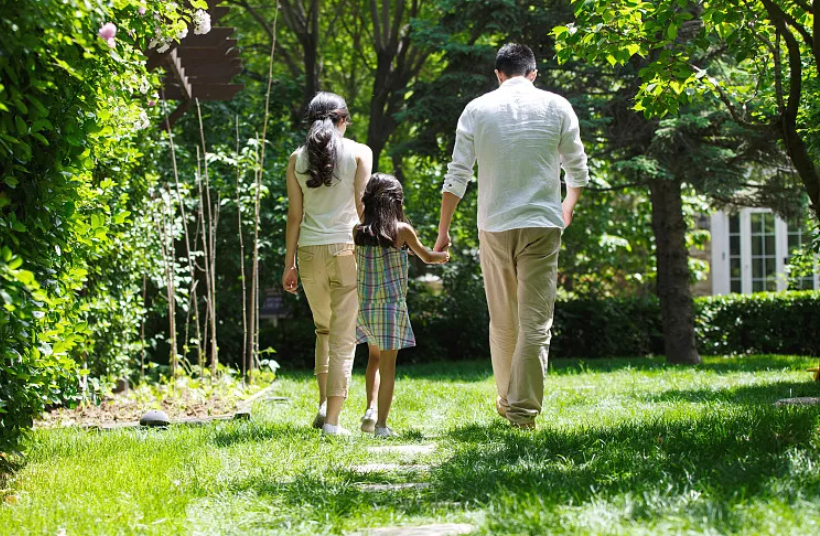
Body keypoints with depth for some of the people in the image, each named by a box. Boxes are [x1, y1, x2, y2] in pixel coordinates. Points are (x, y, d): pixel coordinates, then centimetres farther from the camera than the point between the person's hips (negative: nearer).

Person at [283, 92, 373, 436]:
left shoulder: (297, 158, 6)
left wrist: (289, 263, 9)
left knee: (324, 330, 22)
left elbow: (295, 216, 5)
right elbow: (363, 207, -4)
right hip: (346, 249, -3)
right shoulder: (359, 153, 0)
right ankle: (332, 420, -5)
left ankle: (324, 404, 13)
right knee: (343, 337, 0)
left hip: (310, 251, 3)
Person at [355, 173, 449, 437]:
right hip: (391, 304, -4)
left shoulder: (359, 232, 1)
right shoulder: (402, 230, -7)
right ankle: (382, 424, -2)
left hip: (364, 305, 4)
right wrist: (443, 255, 29)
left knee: (376, 357, 22)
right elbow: (426, 256, 8)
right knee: (388, 363, 0)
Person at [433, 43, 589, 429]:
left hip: (494, 226, 2)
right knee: (535, 323, -2)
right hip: (542, 223, -2)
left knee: (502, 322, 15)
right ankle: (523, 411, -7)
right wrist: (569, 205, 33)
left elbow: (457, 176, 2)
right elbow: (578, 169, 12)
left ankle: (507, 401, 26)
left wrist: (443, 231, 9)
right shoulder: (556, 107, 4)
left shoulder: (477, 109, 4)